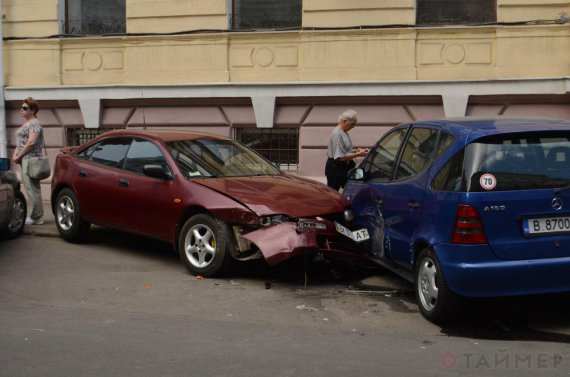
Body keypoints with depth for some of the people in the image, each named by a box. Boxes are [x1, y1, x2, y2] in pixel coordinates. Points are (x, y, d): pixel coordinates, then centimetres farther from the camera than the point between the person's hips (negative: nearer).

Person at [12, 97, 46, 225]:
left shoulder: (34, 124, -10)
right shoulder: (25, 123, 20)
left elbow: (31, 143, -19)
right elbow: (20, 142, 24)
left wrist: (19, 156, -13)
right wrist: (15, 154, 7)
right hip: (25, 159, 10)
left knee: (32, 187, -10)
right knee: (32, 187, 10)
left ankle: (36, 218, -8)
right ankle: (36, 216, 14)